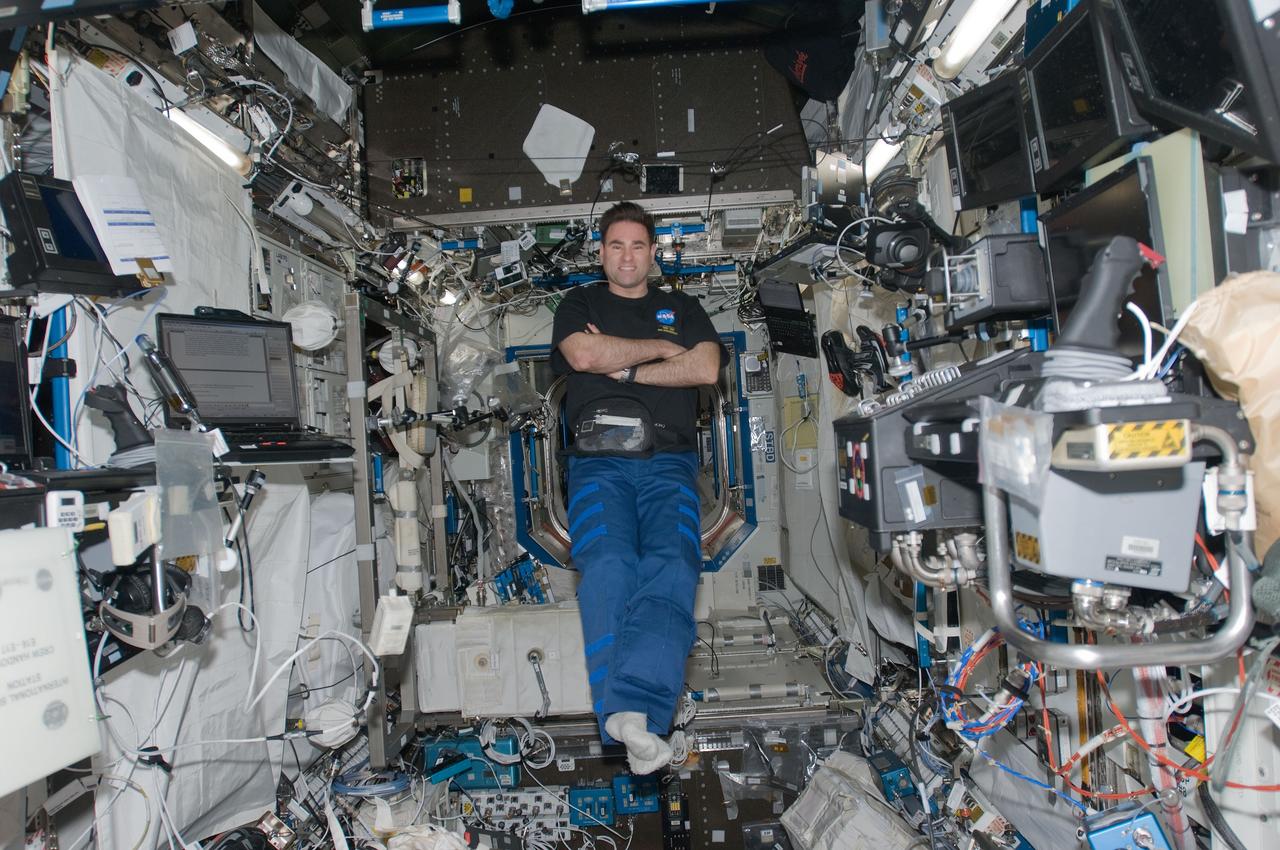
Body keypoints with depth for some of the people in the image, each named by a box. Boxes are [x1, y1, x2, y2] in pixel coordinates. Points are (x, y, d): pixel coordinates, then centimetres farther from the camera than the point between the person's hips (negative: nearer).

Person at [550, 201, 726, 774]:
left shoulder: (683, 308, 25)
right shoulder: (579, 305, 23)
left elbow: (706, 368, 5)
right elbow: (583, 354, 0)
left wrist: (624, 368, 3)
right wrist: (662, 348, 8)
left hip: (667, 460, 1)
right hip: (598, 461, 0)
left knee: (671, 567, -28)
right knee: (609, 566, -28)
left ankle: (629, 711, -39)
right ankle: (632, 723, -35)